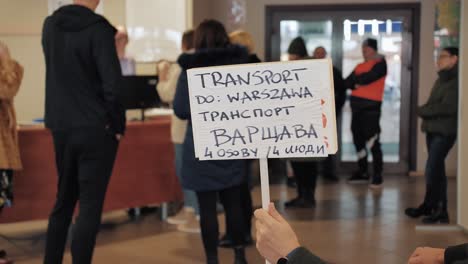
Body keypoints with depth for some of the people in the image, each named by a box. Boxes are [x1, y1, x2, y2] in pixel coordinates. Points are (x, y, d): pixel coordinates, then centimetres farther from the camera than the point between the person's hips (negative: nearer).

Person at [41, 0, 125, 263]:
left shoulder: (50, 25, 7)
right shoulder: (98, 28, -13)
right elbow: (112, 84, -18)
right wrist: (118, 125, -6)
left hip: (61, 128, 6)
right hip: (95, 130, -6)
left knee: (63, 201, 17)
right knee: (90, 206, -1)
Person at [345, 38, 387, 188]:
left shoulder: (380, 63, 0)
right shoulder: (359, 66, 20)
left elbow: (370, 77, -15)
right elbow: (347, 83, 12)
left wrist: (357, 80, 2)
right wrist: (356, 83, -8)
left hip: (371, 106, -7)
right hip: (357, 105, 7)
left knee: (372, 142, -9)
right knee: (358, 140, 10)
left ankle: (377, 176, -6)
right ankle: (362, 172, 20)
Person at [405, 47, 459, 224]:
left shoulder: (456, 81, -10)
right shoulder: (442, 79, 19)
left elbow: (448, 107, -19)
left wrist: (423, 110, -10)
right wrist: (424, 111, -3)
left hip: (444, 131, -9)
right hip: (432, 129, 9)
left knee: (432, 170, -10)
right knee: (437, 169, 12)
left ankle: (429, 206, 1)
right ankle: (439, 209, 19)